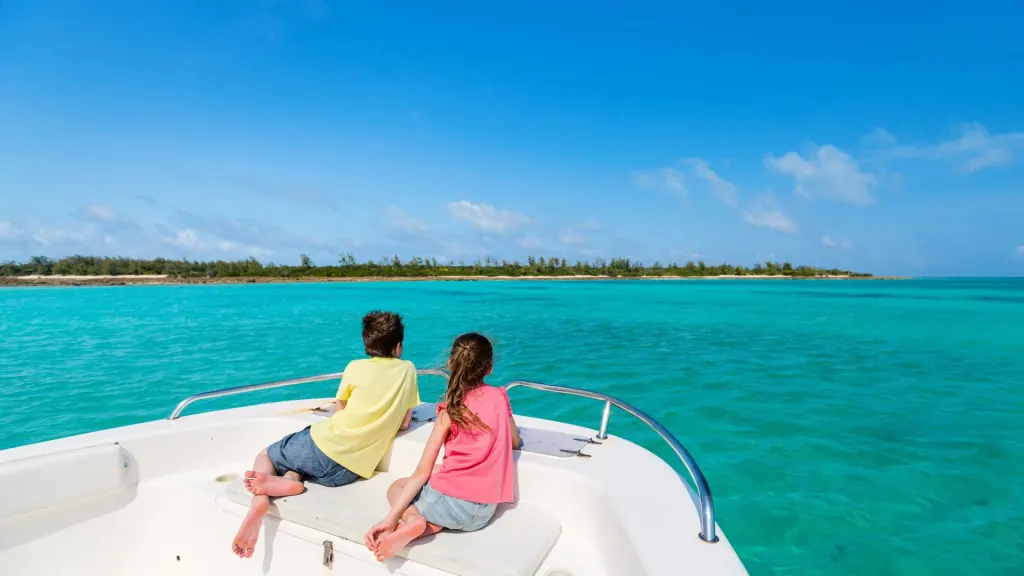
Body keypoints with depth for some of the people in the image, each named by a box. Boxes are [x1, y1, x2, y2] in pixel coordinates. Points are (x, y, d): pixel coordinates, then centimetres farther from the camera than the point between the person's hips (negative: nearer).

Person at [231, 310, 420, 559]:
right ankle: (290, 479, -6)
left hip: (323, 445, -2)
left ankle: (259, 499, -5)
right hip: (350, 470, 2)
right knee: (295, 469, 30)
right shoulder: (407, 369, 5)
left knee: (264, 457, 26)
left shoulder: (355, 367, 2)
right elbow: (404, 424, 9)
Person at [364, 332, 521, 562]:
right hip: (484, 511, 4)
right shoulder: (500, 398, 2)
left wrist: (391, 518, -6)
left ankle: (413, 520, -6)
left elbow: (422, 472, -8)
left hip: (449, 503, -4)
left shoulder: (449, 409, -5)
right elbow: (515, 443, 16)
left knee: (396, 487, 26)